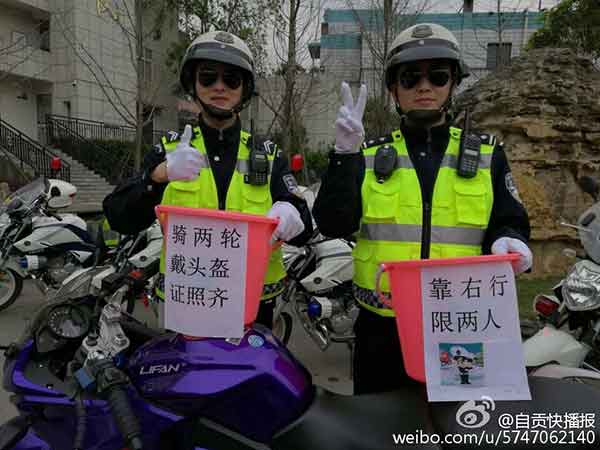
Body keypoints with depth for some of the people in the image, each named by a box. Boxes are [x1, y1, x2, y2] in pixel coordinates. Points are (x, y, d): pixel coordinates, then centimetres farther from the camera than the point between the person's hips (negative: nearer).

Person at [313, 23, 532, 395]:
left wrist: (508, 242, -15)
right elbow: (334, 225, -7)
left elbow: (510, 222, 7)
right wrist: (344, 154, -17)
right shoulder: (369, 156, 4)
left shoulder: (487, 154, 7)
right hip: (382, 329, 0)